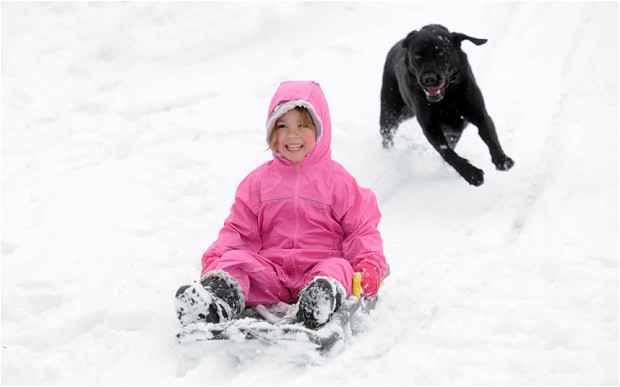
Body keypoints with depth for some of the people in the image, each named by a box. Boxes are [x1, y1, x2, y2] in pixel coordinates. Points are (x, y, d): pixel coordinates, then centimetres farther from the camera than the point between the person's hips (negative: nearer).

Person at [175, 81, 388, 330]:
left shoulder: (337, 180, 8)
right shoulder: (258, 181, 16)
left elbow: (362, 228, 7)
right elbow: (239, 230, 16)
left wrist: (369, 264, -12)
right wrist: (216, 257, -3)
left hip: (318, 267, -2)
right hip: (270, 272, 2)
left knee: (337, 268, -33)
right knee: (236, 260, -23)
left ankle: (323, 299, -66)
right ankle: (219, 299, -53)